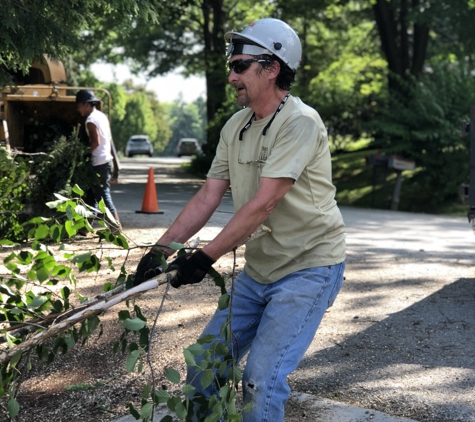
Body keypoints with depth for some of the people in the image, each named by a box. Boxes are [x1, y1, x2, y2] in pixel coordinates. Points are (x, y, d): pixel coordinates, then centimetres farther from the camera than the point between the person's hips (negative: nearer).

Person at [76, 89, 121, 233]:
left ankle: (115, 227, -3)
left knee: (103, 196, -5)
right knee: (92, 195, 12)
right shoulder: (102, 116, 14)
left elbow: (95, 142, -20)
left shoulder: (91, 120, -13)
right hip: (106, 160, 10)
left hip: (99, 163, -10)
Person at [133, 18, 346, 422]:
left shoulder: (300, 123, -19)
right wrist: (159, 251, -3)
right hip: (258, 269, 8)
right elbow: (207, 197, 5)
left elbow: (263, 204, -24)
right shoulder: (235, 127, 5)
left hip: (309, 267, -7)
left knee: (262, 379, -12)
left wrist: (206, 257, -23)